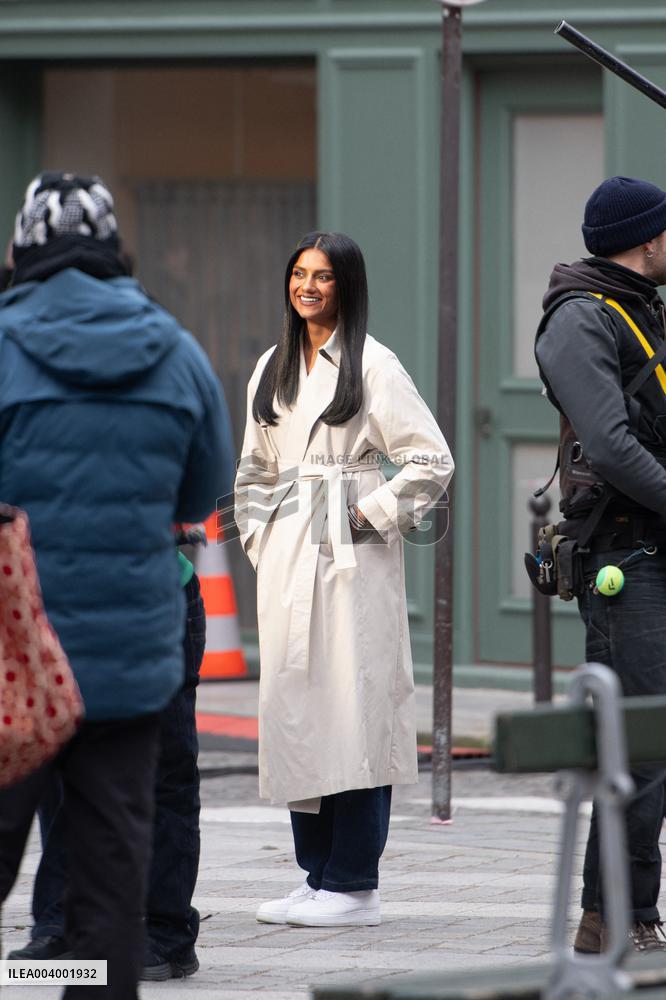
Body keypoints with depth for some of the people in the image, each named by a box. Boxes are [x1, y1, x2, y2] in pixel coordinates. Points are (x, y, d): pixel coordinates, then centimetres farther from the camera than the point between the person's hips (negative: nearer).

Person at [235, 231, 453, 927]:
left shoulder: (373, 366, -3)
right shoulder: (272, 369, 16)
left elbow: (431, 460, -6)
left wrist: (371, 516, -8)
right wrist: (258, 535, 12)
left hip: (353, 556, -6)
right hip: (287, 557, 6)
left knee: (353, 701, -9)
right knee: (292, 705, 4)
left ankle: (354, 883, -7)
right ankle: (316, 875, 10)